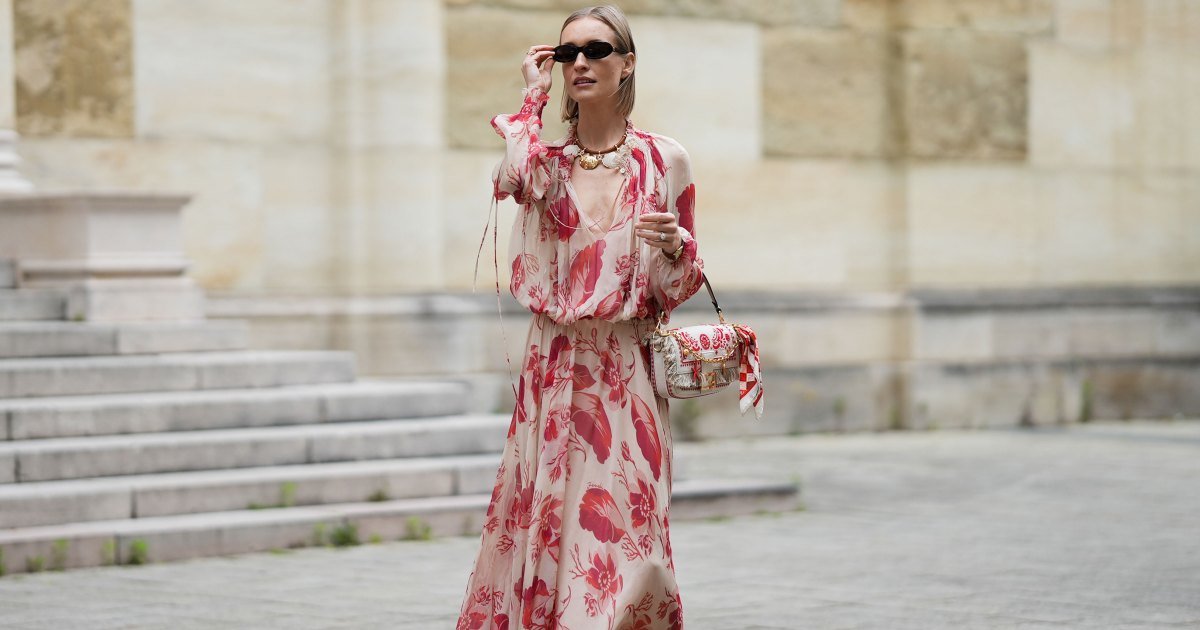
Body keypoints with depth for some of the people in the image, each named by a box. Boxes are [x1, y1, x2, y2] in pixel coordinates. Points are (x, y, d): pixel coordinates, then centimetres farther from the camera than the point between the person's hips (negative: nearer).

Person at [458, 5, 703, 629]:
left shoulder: (663, 160, 4)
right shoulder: (547, 158, 8)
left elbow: (677, 287, 10)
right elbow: (513, 180, -19)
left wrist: (674, 245, -13)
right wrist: (533, 95, -6)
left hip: (626, 371, -1)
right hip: (553, 368, 1)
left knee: (625, 533, -6)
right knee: (546, 526, -1)